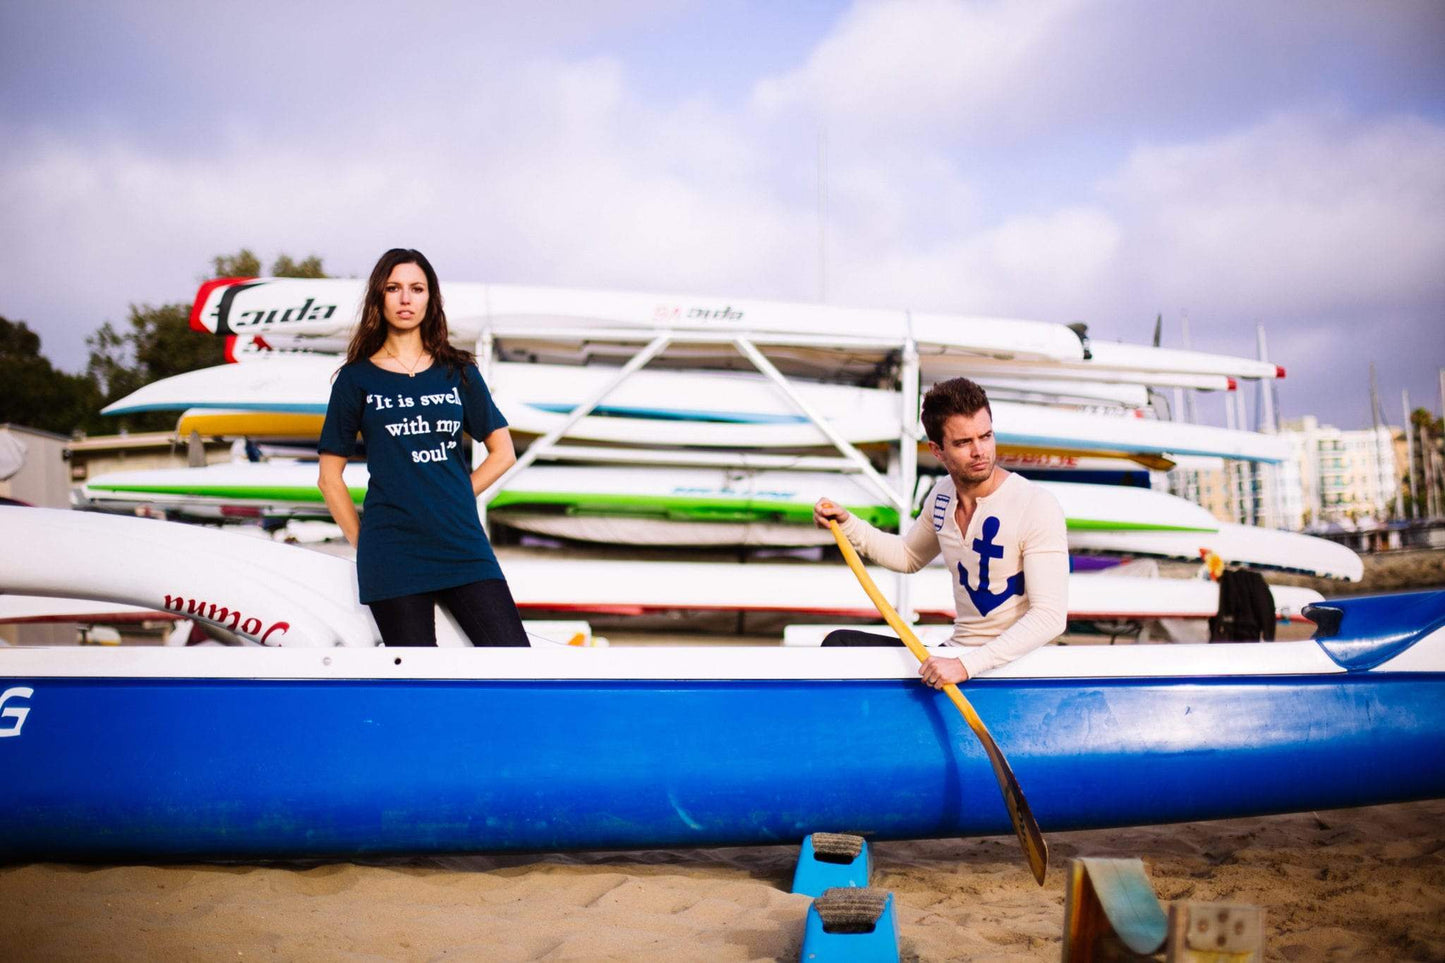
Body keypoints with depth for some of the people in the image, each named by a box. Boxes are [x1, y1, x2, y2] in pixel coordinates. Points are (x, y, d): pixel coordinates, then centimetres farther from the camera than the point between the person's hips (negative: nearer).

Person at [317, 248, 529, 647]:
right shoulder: (357, 378, 7)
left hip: (463, 545, 2)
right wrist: (365, 545, 5)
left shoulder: (458, 371, 12)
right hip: (393, 553, -2)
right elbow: (329, 477, 8)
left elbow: (502, 453, 14)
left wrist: (453, 501, 6)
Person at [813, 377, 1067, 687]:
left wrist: (966, 665, -31)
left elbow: (1050, 617, -23)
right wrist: (847, 524, 10)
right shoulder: (942, 495, 4)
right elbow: (909, 556, 25)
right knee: (840, 643, -3)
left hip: (1008, 669, -7)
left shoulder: (1037, 507, -18)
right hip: (955, 657, 7)